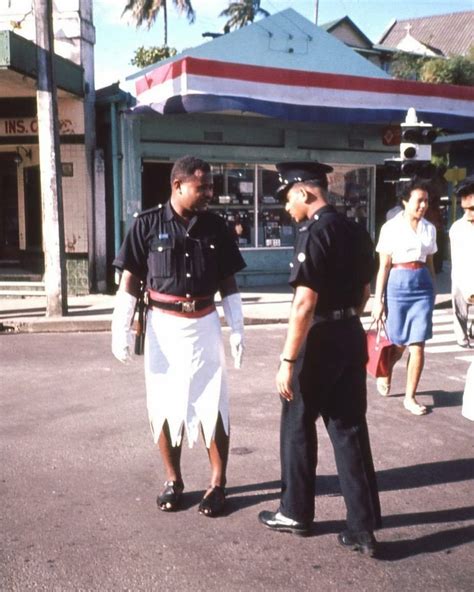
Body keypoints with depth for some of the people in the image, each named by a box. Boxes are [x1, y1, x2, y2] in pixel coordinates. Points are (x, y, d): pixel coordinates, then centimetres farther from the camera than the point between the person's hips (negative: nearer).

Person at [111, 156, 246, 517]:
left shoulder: (216, 227, 2)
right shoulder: (148, 225, -4)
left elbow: (228, 284, 7)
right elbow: (130, 280, -1)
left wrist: (238, 330, 2)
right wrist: (121, 329, -8)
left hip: (204, 325, 1)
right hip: (163, 326, -1)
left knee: (213, 405, 3)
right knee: (164, 405, 8)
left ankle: (218, 484, 16)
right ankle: (173, 480, 23)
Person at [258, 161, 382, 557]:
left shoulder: (315, 233, -17)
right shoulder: (356, 231, 9)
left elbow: (305, 304, -22)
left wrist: (287, 360, -19)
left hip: (320, 340, -8)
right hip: (353, 337, 8)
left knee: (298, 425, 10)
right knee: (350, 428, 11)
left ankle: (296, 513, 25)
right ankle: (364, 528, 14)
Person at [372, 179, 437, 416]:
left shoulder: (430, 229, 7)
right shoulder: (391, 228, -5)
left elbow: (429, 263, 14)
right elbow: (383, 266, -5)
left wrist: (433, 291, 15)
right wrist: (378, 300, -6)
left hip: (423, 286, 3)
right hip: (398, 285, -3)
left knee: (418, 345, -2)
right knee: (399, 343, 8)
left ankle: (410, 397, 9)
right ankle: (385, 375, 39)